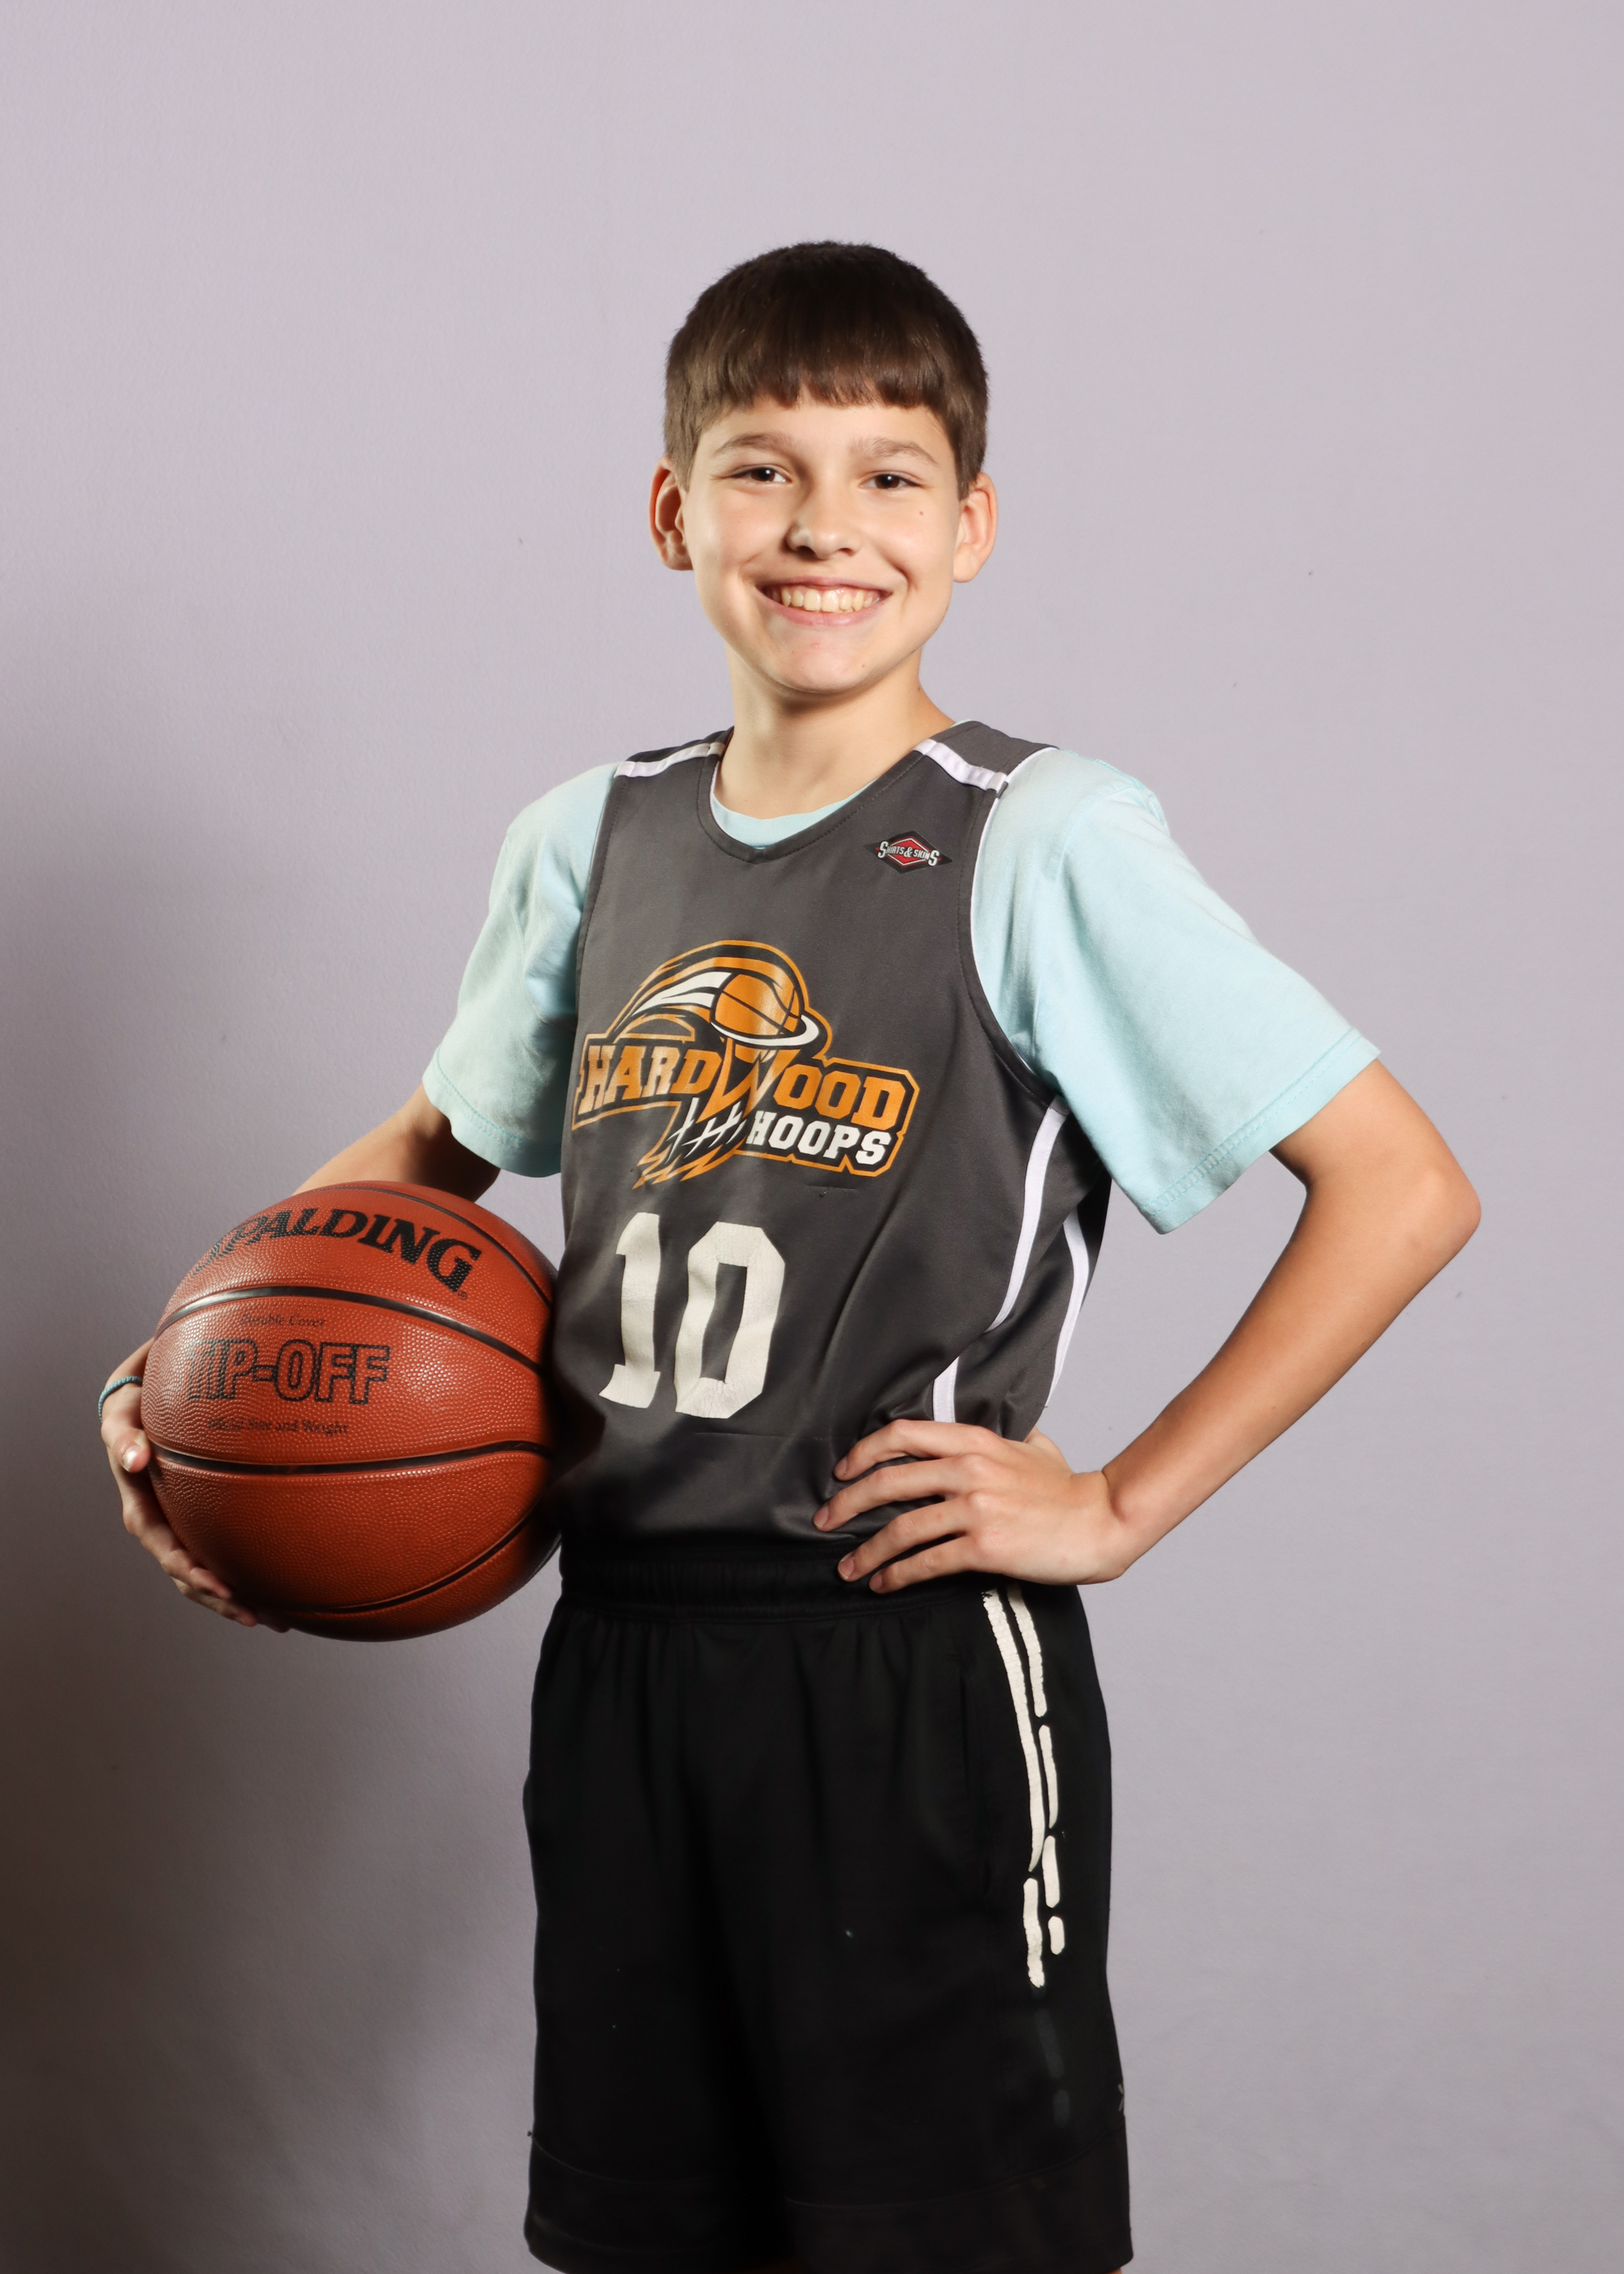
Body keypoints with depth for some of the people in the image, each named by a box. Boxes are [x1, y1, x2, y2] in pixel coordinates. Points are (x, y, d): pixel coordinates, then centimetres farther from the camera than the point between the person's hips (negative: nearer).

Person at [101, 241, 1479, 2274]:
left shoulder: (1042, 844, -11)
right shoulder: (590, 843, 6)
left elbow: (1403, 1188, -12)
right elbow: (435, 1151, 22)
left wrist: (1122, 1507, -13)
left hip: (919, 1669, -5)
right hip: (619, 1648, 5)